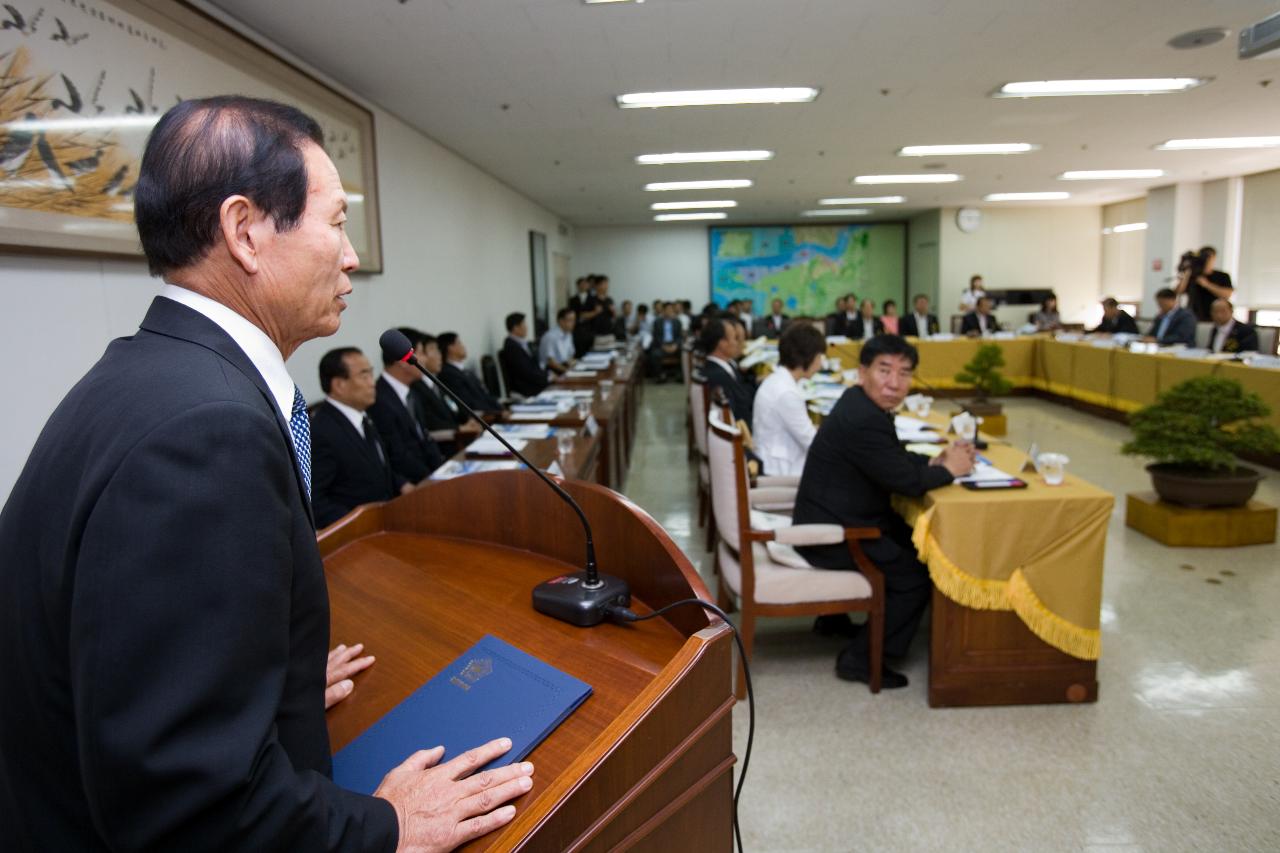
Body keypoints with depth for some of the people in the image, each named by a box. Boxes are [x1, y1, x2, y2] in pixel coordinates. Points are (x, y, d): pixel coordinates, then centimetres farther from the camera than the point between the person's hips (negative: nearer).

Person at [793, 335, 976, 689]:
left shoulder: (862, 404, 5)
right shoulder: (864, 420, -27)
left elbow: (896, 459, 18)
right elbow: (908, 482, -22)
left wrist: (933, 461, 1)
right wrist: (949, 469, -5)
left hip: (834, 520, 10)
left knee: (918, 544, 22)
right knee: (919, 574, -3)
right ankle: (861, 658, 7)